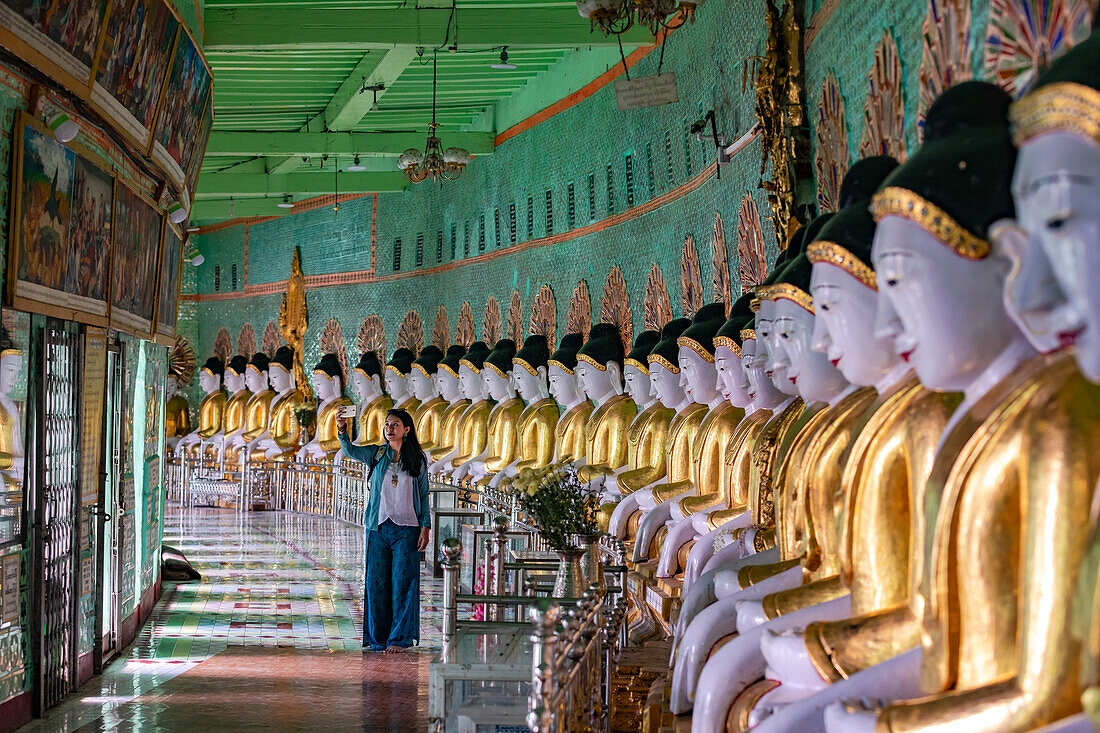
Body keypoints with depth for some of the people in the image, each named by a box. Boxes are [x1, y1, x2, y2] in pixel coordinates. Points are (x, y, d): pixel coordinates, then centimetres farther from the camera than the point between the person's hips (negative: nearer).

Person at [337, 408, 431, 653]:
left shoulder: (417, 459, 6)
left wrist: (425, 526, 0)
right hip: (378, 527, 2)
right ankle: (378, 637, 11)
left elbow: (424, 496, 8)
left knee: (403, 582, -5)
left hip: (406, 528, -2)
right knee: (376, 581, 2)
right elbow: (350, 451, -9)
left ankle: (399, 637, -1)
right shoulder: (376, 454, 8)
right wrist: (342, 431, -28)